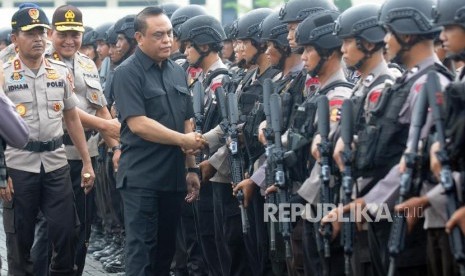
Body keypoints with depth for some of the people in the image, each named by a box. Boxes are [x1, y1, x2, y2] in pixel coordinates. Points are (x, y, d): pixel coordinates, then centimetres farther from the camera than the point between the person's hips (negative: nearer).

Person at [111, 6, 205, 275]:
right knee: (142, 248, -4)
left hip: (174, 176, 7)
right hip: (141, 178, -7)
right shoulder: (128, 72, -9)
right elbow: (137, 124, -18)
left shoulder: (178, 72, 12)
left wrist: (191, 167, 11)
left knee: (166, 247, 12)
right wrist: (184, 140, -16)